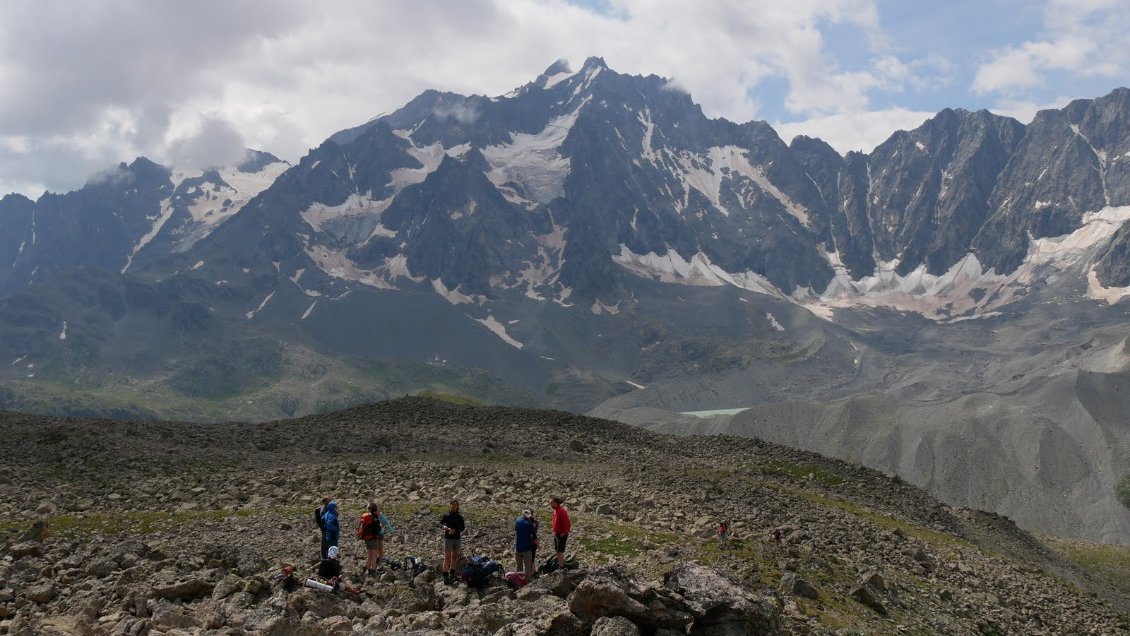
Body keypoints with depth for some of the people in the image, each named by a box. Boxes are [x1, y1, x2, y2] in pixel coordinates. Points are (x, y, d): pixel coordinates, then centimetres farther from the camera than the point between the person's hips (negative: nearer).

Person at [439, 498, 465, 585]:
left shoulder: (459, 517, 2)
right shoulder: (446, 515, -5)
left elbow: (463, 527, 2)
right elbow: (440, 524, -3)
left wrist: (455, 530, -16)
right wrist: (445, 527, -24)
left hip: (457, 538, 4)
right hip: (448, 539, -4)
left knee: (455, 556, 12)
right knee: (447, 557, -8)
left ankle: (452, 574, 25)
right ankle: (445, 577, -9)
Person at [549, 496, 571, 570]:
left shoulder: (562, 511, -21)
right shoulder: (555, 510, 8)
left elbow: (567, 523, -24)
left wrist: (564, 533, -20)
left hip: (561, 535, -9)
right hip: (556, 534, 9)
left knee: (560, 552, -5)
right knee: (557, 551, 16)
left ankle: (561, 567, 0)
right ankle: (559, 565, 26)